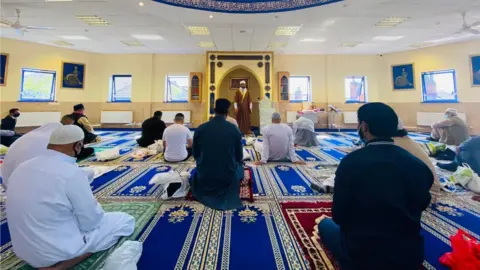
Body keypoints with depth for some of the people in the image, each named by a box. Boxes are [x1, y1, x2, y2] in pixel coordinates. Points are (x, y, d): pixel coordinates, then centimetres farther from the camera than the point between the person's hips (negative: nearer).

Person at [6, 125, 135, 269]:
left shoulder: (22, 167, -2)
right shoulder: (72, 173, -26)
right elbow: (90, 222, -18)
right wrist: (97, 211, 4)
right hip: (54, 253, -8)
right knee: (126, 220, -1)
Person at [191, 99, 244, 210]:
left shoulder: (200, 129, -8)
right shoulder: (235, 130, -10)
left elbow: (195, 154, 3)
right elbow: (239, 157, -2)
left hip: (204, 176, 2)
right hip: (228, 176, -1)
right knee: (239, 167, 32)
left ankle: (207, 190, 17)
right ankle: (227, 191, 16)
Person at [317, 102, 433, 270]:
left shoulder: (351, 162, -21)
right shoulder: (417, 165, -7)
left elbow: (339, 215, -13)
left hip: (363, 256, -3)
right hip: (410, 255, 4)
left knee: (326, 223, 22)